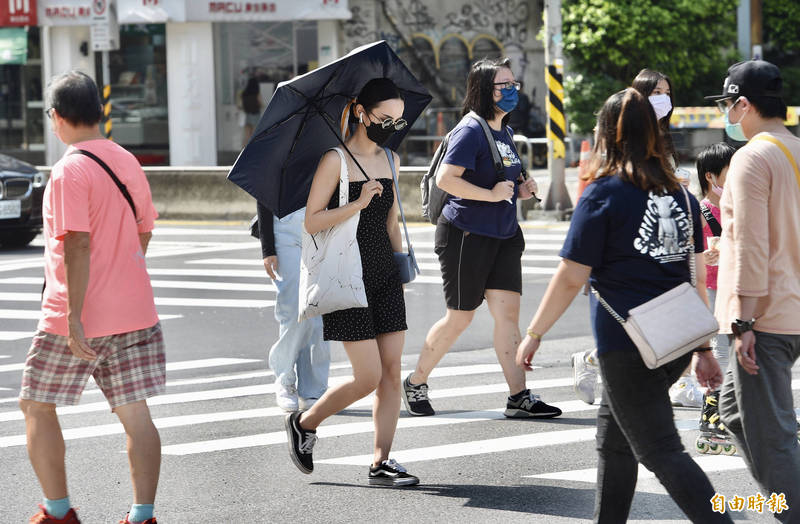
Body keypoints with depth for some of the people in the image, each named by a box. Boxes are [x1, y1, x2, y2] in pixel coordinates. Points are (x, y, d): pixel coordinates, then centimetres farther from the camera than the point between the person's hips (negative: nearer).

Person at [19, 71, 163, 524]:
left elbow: (77, 246, -21)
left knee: (37, 407, 10)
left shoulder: (71, 171, -14)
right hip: (135, 310, 6)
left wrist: (74, 318, -22)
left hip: (78, 319, -6)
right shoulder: (128, 162, 9)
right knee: (135, 413, 4)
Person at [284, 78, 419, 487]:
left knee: (391, 371, -1)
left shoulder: (390, 161, 11)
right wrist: (358, 204, -22)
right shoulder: (335, 161, -9)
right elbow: (311, 223, -12)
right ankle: (305, 424, 15)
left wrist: (402, 268, 19)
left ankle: (381, 463, 3)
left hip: (384, 276, 7)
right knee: (368, 377, -8)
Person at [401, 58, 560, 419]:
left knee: (508, 311, -2)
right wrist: (491, 194, -24)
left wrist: (519, 190, 7)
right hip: (466, 235, -7)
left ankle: (519, 396, -4)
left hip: (503, 235, 7)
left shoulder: (504, 132, 14)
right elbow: (445, 179, -23)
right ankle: (415, 382, 20)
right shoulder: (471, 131, -13)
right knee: (460, 318, 2)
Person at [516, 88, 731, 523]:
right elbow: (697, 278, 12)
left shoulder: (603, 194, -9)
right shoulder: (679, 194, 9)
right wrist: (703, 348, 18)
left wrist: (533, 334, 1)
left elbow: (571, 278, -9)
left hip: (628, 349, -7)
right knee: (613, 436, 21)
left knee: (661, 451, -5)